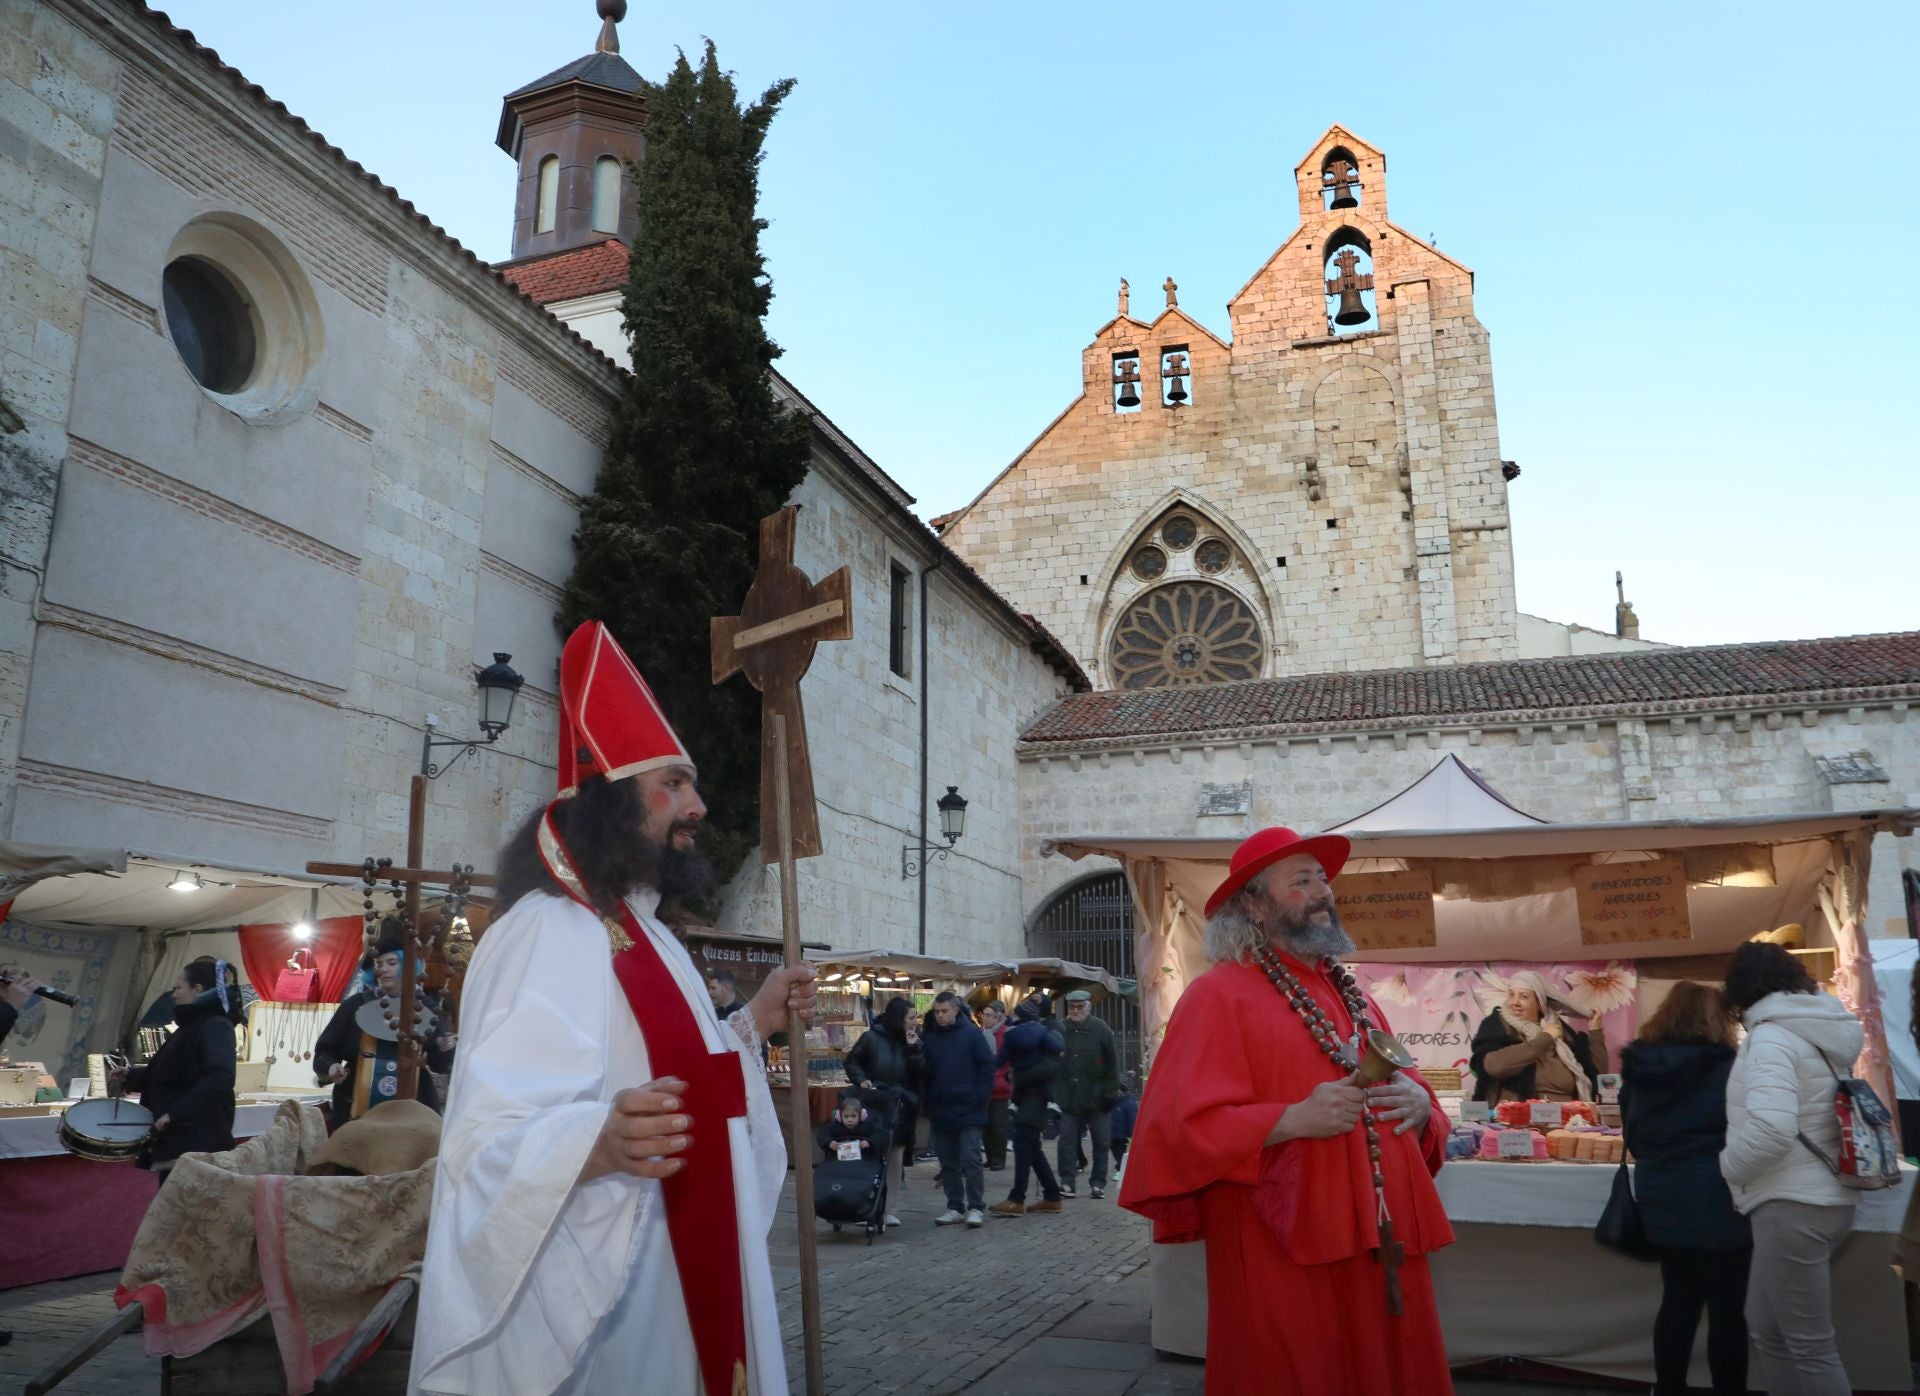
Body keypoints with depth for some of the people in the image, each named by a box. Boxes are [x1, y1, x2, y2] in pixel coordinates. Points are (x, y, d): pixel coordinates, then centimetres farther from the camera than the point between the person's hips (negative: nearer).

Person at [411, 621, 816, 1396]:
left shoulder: (646, 934, 12)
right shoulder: (548, 934, -20)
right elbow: (494, 1142, -29)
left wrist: (752, 1023, 16)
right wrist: (600, 1143, -47)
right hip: (595, 1295, -10)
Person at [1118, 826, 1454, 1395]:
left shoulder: (1351, 995, 14)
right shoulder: (1219, 995, -11)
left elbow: (1404, 1087, 20)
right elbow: (1178, 1128, -18)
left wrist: (1419, 1104, -3)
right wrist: (1294, 1119, -26)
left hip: (1381, 1243, 7)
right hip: (1285, 1257, -7)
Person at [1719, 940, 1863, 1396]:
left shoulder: (1771, 1036, -16)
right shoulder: (1818, 1031, 12)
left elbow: (1771, 1129, -29)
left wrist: (1730, 1166, -11)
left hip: (1792, 1205, -9)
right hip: (1825, 1196, 9)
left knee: (1810, 1346, 1)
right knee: (1767, 1329, 18)